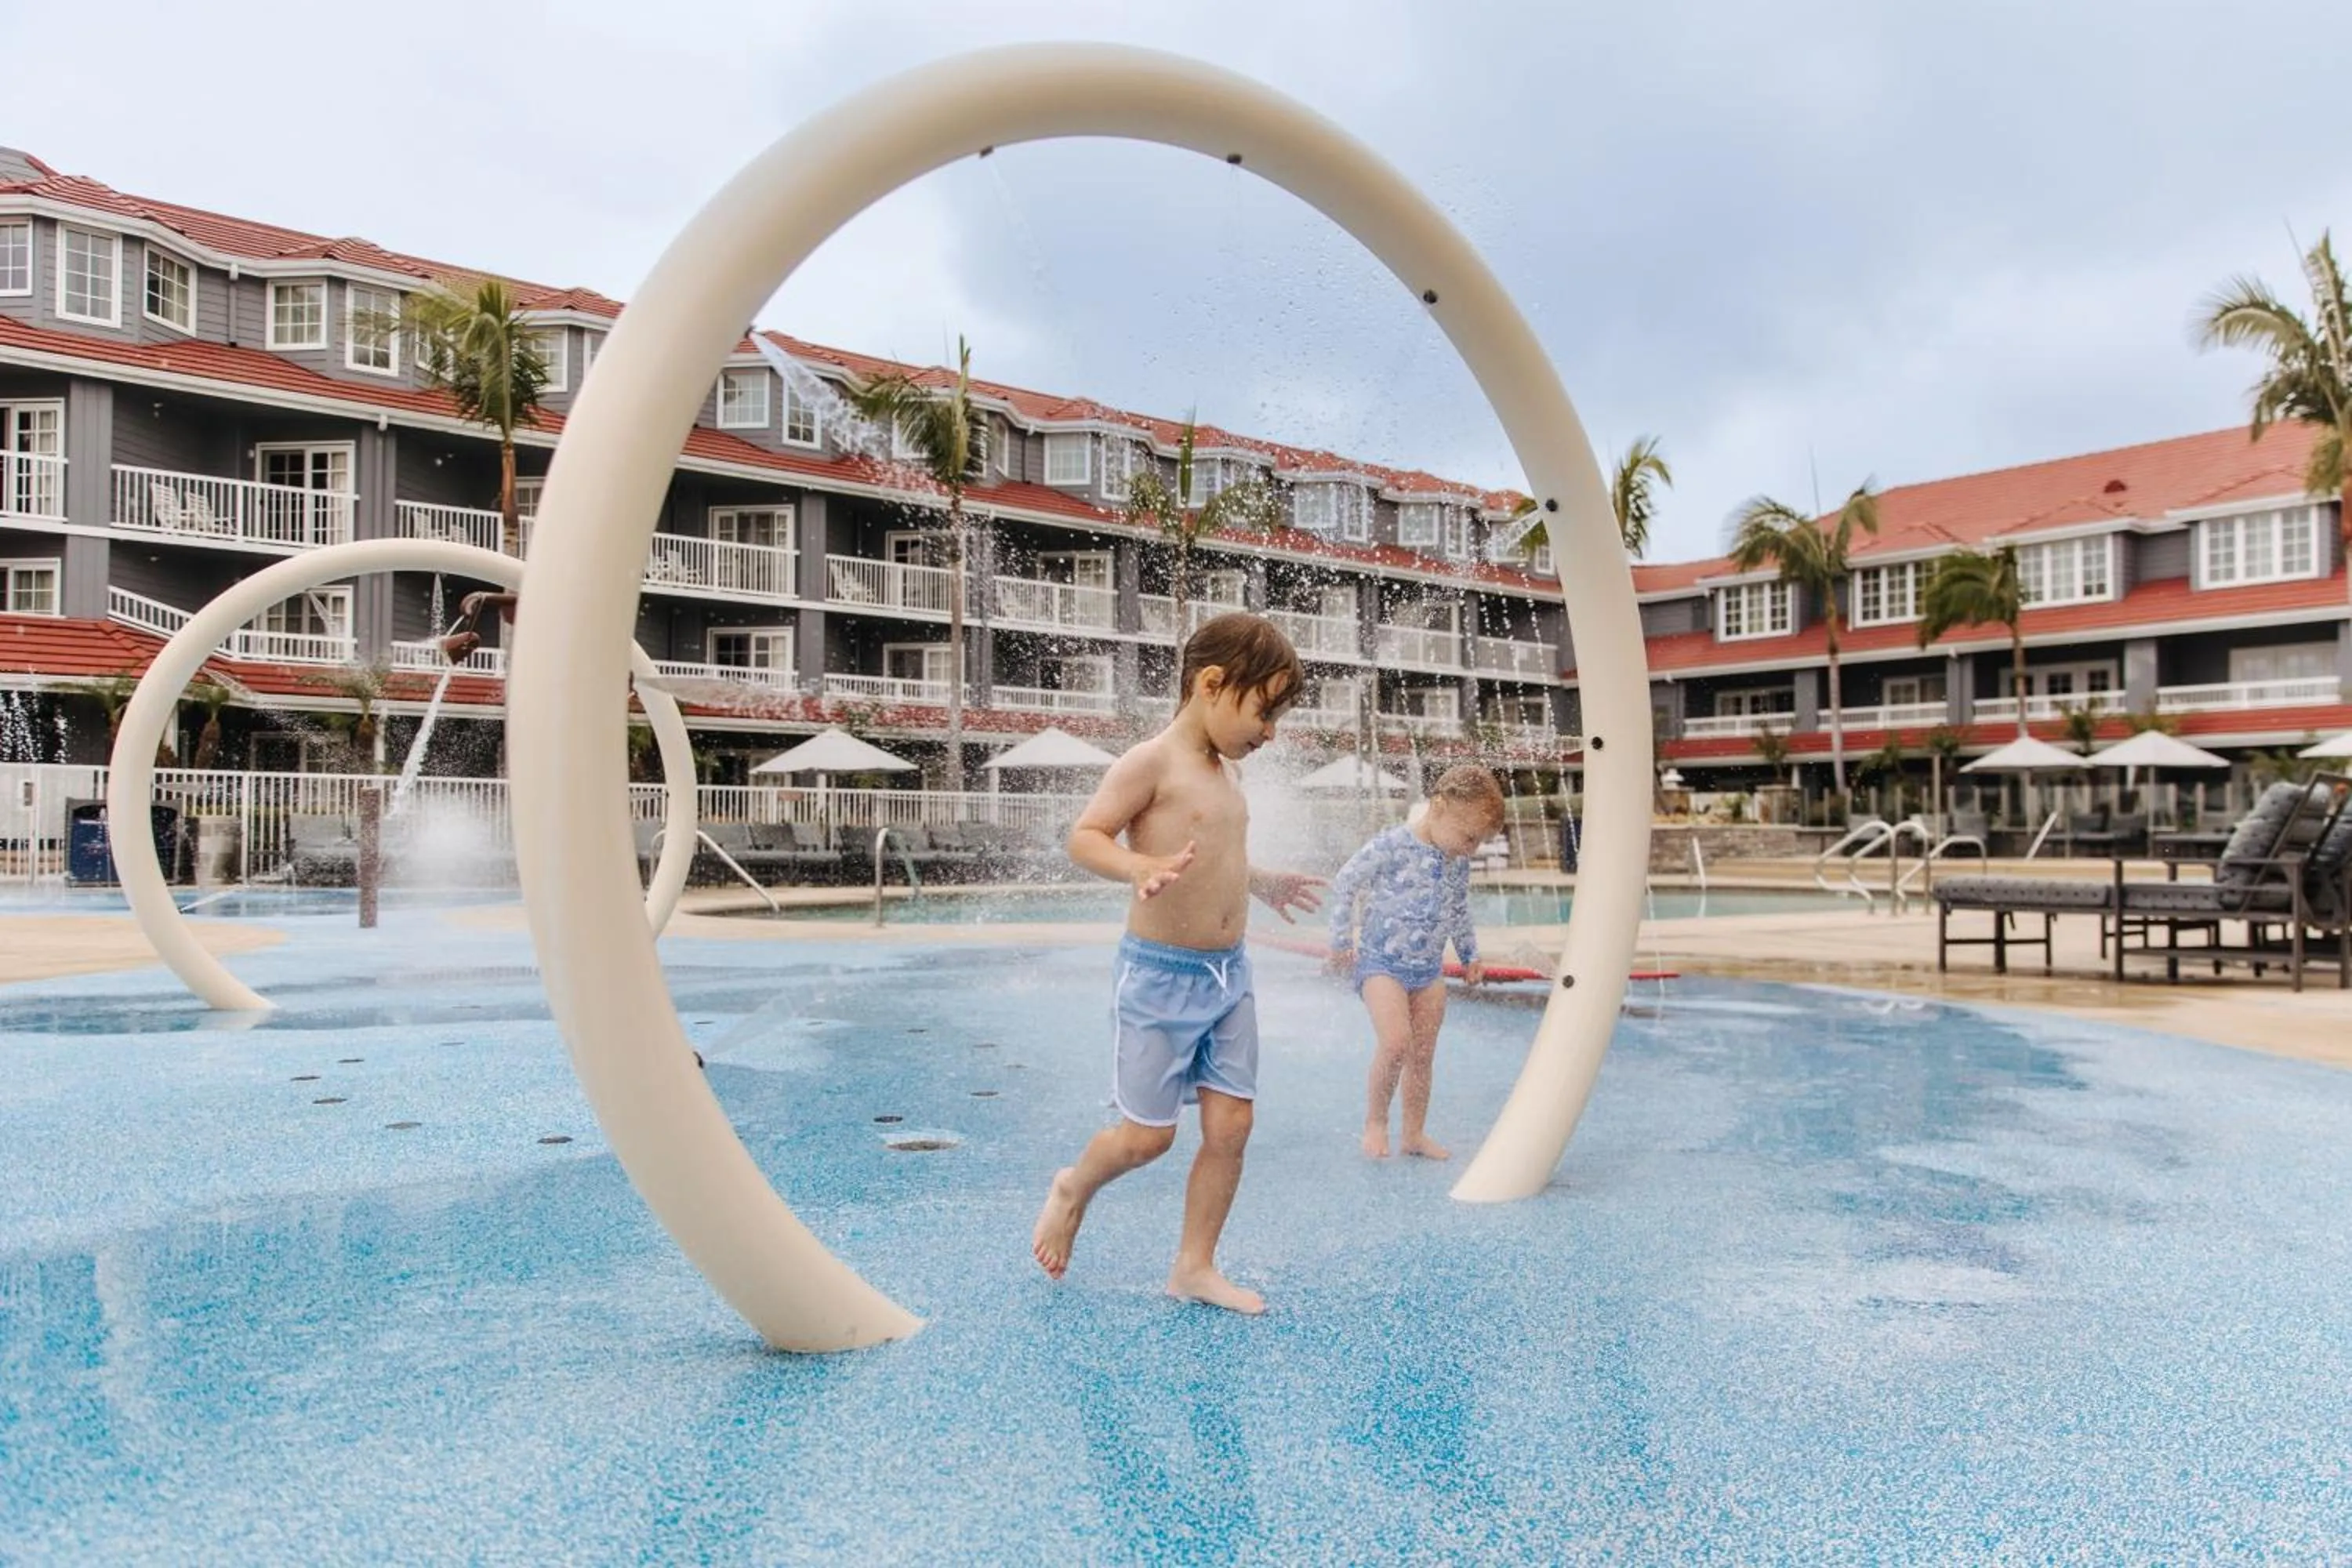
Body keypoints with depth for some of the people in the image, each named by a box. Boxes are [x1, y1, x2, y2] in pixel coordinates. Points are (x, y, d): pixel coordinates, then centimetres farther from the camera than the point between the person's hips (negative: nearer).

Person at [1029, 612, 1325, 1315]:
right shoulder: (1153, 762, -13)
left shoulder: (1221, 773, 12)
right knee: (1148, 1135, 1)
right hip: (1161, 974, -8)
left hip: (1229, 974, 8)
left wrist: (1262, 883, 30)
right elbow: (1084, 835, -19)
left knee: (1230, 1126, 5)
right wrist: (1139, 868, -36)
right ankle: (1073, 1190, 32)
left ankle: (1195, 1267, 19)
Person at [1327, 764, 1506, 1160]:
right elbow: (1344, 883, -11)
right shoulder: (1392, 846, -16)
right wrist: (1342, 941, -8)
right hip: (1381, 963, -6)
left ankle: (1415, 1133, 20)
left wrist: (1470, 956, 27)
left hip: (1429, 970, 6)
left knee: (1423, 1054, 7)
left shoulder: (1458, 864, 6)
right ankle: (1374, 1121, -2)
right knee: (1396, 1043, -21)